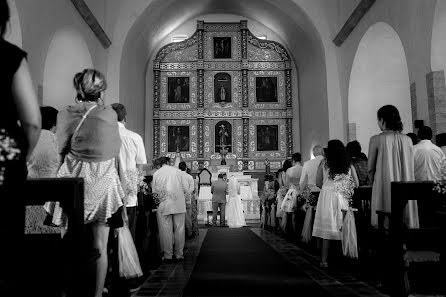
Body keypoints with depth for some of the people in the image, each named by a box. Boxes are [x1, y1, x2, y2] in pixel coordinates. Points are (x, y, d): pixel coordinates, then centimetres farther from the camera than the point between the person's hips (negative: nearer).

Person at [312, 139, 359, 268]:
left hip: (326, 196, -1)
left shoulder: (324, 164, -2)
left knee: (327, 229, 3)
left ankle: (324, 260, 7)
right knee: (343, 228, 10)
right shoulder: (349, 165, 4)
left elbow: (318, 183, 0)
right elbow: (356, 184, 7)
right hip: (343, 198, 1)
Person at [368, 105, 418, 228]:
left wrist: (372, 182, 14)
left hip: (385, 189, -4)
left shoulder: (376, 139, -9)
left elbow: (370, 168, -2)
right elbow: (410, 168, 9)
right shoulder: (408, 140, 3)